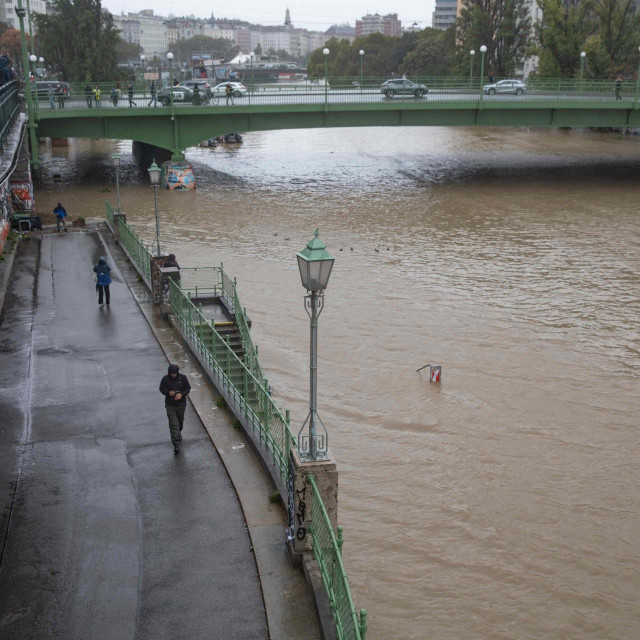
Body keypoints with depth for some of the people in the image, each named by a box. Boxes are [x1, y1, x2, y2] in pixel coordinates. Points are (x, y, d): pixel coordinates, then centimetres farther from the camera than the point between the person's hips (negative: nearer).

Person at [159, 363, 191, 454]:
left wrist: (182, 394, -19)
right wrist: (168, 392, -21)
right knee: (173, 424, -8)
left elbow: (188, 388, -1)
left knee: (180, 421, 22)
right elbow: (161, 389, 0)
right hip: (170, 405, -2)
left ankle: (179, 433, 53)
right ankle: (176, 444, -8)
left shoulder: (183, 377, -9)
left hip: (181, 404, 2)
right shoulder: (165, 379, -11)